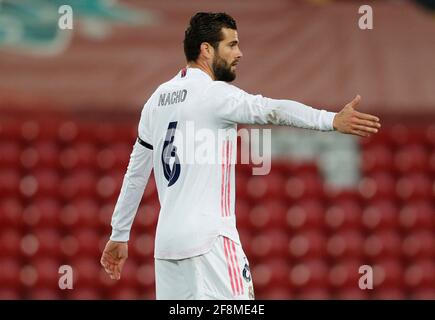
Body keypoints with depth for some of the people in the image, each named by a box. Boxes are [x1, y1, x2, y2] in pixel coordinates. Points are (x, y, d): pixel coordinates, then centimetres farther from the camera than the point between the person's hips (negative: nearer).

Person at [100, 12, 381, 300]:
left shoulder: (158, 99, 15)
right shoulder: (215, 93, -9)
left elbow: (136, 173, 21)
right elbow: (270, 110, -27)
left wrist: (119, 235, 28)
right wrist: (333, 120, -39)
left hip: (166, 242, 8)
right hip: (209, 240, -8)